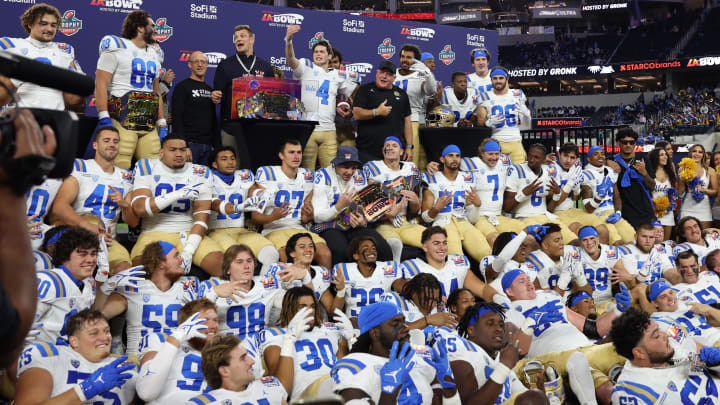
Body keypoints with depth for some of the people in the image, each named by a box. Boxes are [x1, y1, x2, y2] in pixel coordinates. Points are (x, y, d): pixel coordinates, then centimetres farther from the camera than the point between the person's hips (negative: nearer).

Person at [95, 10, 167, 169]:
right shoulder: (117, 48, 2)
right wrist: (104, 119, -17)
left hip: (149, 125, 6)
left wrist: (162, 124, 16)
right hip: (122, 120, -6)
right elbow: (101, 85, -6)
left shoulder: (153, 55, 23)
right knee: (119, 169, -14)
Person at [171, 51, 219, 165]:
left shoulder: (210, 89, 20)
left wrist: (218, 145, 14)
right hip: (189, 143, -6)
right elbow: (177, 118, -8)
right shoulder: (182, 87, 0)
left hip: (208, 145, 6)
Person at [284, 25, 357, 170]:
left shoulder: (339, 75, 16)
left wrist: (348, 110, 8)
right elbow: (291, 59, -13)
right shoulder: (306, 68, 6)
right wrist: (288, 40, -30)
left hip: (328, 131, 3)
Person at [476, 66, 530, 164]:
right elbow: (480, 122, 4)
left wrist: (524, 111, -8)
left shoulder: (517, 95, 9)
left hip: (515, 141, 2)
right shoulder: (485, 97, 4)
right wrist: (489, 123, -17)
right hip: (495, 142, -2)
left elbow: (526, 121, 13)